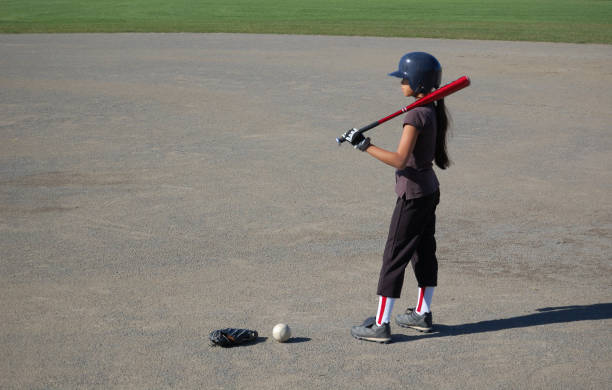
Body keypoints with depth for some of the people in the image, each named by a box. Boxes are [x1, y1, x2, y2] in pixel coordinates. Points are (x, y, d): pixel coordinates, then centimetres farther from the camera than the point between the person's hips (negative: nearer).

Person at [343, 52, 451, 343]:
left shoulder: (416, 115, -20)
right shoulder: (433, 111, 8)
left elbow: (400, 159, -27)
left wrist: (364, 145, -23)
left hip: (413, 195, -10)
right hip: (430, 190, 10)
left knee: (394, 256, -5)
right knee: (424, 251, 16)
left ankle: (380, 325, -2)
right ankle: (422, 315, 27)